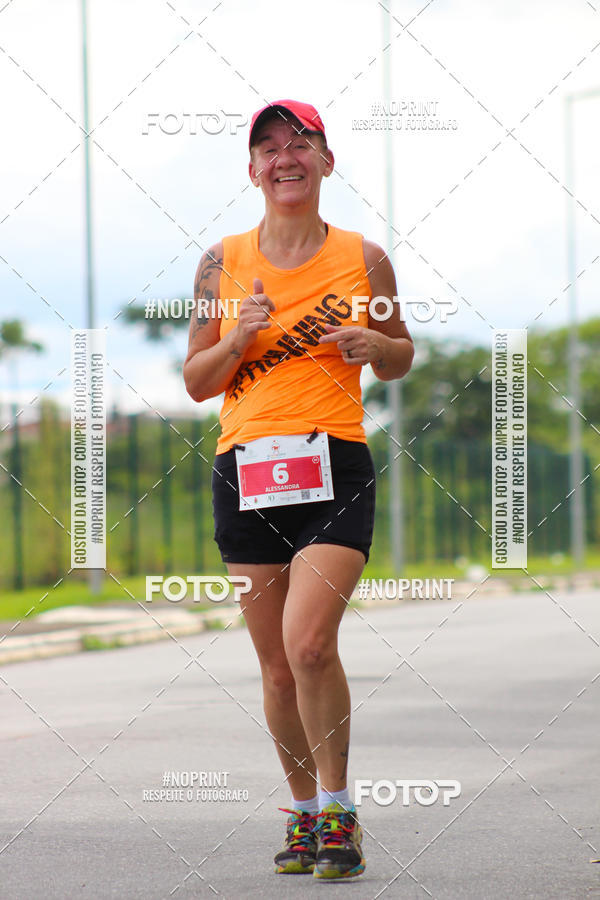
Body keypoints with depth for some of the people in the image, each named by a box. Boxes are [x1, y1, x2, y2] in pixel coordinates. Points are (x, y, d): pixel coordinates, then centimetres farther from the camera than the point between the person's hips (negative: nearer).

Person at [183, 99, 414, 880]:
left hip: (337, 463, -2)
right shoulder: (223, 263, 8)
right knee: (278, 666, 6)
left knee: (309, 642, -19)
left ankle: (339, 809, -3)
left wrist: (374, 345, -4)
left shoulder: (363, 258, 6)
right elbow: (196, 381, 11)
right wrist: (239, 337, -7)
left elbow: (402, 358, 18)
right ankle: (304, 812, 24)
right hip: (245, 465, 2)